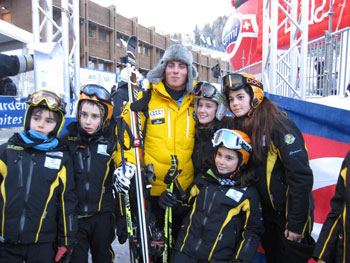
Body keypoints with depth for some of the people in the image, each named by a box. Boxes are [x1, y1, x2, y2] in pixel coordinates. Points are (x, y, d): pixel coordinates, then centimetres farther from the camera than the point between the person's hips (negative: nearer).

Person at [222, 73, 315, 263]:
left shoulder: (279, 124, -21)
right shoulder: (241, 126, 2)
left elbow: (301, 176, -23)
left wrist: (296, 224, -21)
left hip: (291, 213, -6)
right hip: (267, 211, 7)